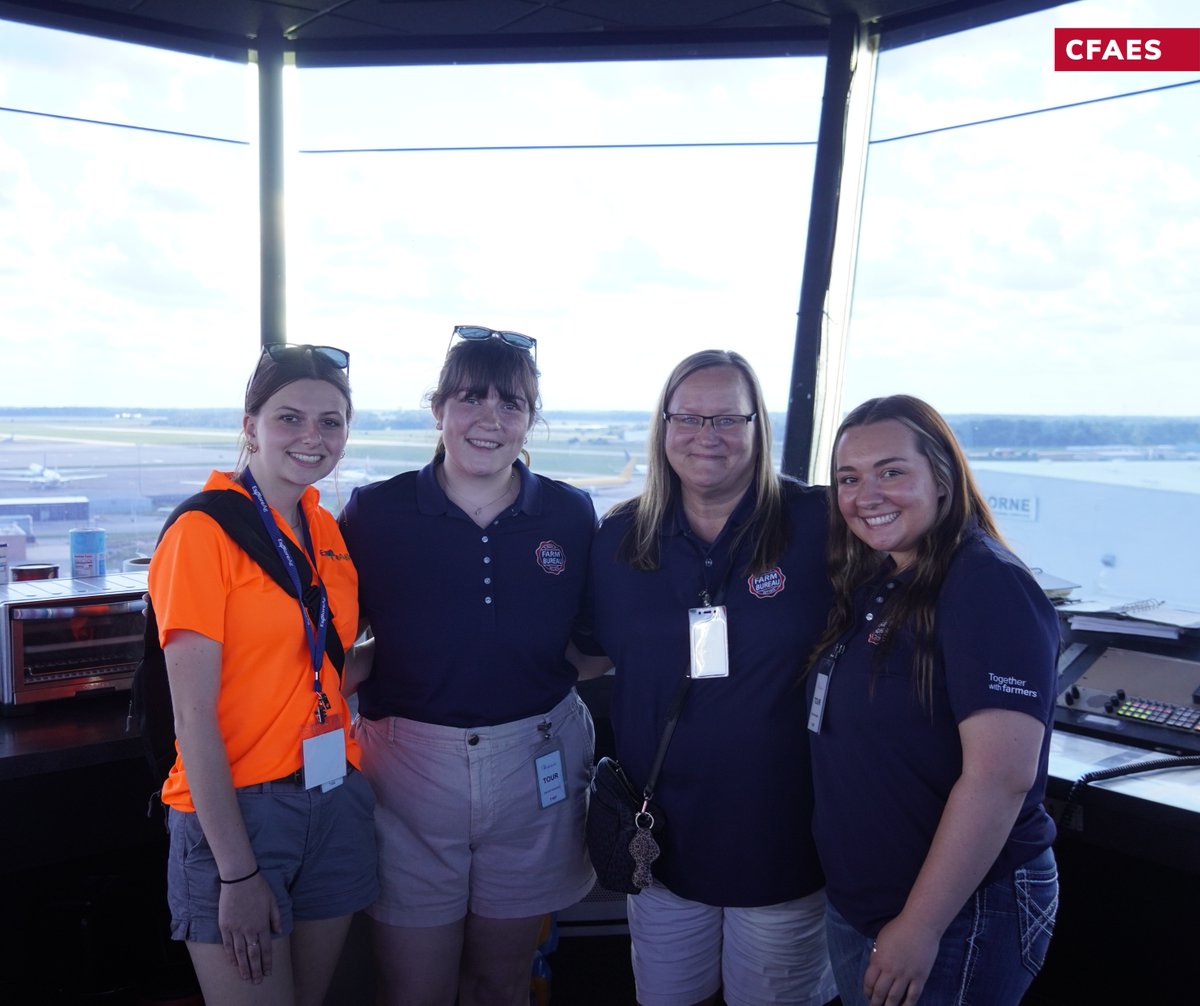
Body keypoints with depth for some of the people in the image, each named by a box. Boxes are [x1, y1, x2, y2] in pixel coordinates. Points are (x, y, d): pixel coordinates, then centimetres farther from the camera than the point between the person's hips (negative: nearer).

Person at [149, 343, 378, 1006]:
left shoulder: (326, 529, 7)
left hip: (334, 798, 6)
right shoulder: (204, 532, -13)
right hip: (236, 807, -6)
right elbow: (193, 716, -15)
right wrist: (239, 871, -16)